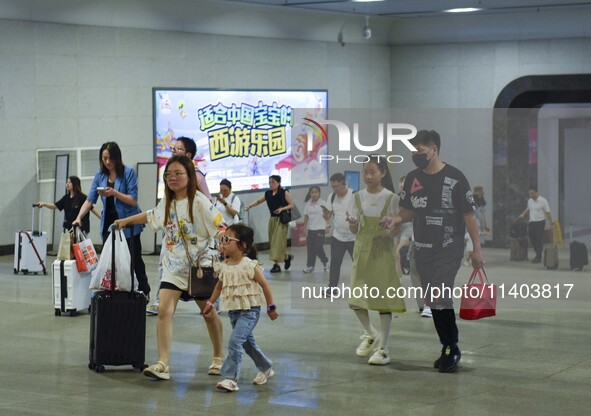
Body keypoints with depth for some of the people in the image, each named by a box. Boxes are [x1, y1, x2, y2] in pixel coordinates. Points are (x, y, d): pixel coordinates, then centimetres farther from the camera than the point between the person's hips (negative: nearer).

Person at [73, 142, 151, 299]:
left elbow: (133, 200, -13)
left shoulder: (128, 172, -10)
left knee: (134, 259, 5)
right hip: (108, 223, 4)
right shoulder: (100, 175, 4)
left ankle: (144, 292, 21)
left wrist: (114, 193, -26)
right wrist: (79, 217, -14)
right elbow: (90, 200, 0)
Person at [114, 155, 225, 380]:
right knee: (164, 311, -14)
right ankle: (163, 364, -18)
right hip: (173, 267, 4)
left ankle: (218, 357, 33)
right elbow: (151, 216, 27)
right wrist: (125, 221, 29)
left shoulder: (199, 202, -13)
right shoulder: (166, 202, 6)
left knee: (209, 312, 12)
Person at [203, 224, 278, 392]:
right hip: (233, 311, 7)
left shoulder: (250, 266, -16)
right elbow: (220, 285, 18)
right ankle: (266, 368, 38)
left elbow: (264, 285, -9)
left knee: (235, 341, -19)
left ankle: (231, 378, -19)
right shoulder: (224, 266, 2)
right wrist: (210, 303, 15)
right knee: (247, 342, 18)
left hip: (249, 310, -7)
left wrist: (271, 307, -5)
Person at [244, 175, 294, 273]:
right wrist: (249, 206, -2)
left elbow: (291, 204, -5)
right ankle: (287, 257, 25)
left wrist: (282, 209, -19)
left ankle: (276, 264, -7)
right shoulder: (268, 194, 8)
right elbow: (258, 201, 13)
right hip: (272, 219, 6)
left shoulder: (284, 193, -6)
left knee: (278, 241, -10)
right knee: (272, 241, 7)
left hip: (281, 220, -6)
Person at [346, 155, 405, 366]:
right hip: (362, 252, 3)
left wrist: (390, 230, -23)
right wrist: (352, 224, -21)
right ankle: (370, 333, 28)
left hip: (383, 252, -3)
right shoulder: (358, 197, 3)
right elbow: (354, 230, 2)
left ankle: (382, 348, 2)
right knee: (356, 300, 1)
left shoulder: (391, 199, -4)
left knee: (384, 300, -3)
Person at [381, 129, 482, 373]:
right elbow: (407, 212, 14)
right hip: (422, 250, 6)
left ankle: (452, 350, 0)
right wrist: (394, 221, -9)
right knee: (433, 302, 9)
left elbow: (469, 215, -6)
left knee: (440, 299, -14)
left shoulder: (455, 178, -10)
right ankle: (448, 349, 20)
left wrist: (476, 249, -7)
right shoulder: (412, 179, 6)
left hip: (449, 250, -6)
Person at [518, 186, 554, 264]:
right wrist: (523, 215, 13)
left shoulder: (543, 201, -10)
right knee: (532, 240, 7)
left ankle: (538, 257, 0)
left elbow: (547, 212, -9)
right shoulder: (529, 200, 7)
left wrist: (551, 221, -19)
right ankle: (538, 254, 25)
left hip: (540, 222, -6)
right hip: (531, 222, 6)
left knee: (539, 240, -6)